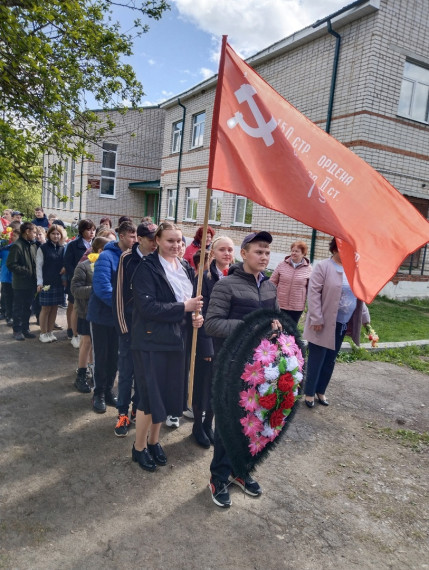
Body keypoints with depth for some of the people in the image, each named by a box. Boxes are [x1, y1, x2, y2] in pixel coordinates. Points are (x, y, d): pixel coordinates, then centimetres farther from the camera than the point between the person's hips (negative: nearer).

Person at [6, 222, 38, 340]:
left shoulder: (33, 245, 7)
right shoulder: (17, 246, -13)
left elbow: (37, 262, 15)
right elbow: (11, 265, -16)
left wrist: (35, 275, 1)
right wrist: (26, 271, -17)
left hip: (31, 283, 6)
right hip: (20, 283, -6)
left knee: (27, 308, 15)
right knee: (18, 308, 5)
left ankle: (25, 329, 26)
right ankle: (17, 331, 16)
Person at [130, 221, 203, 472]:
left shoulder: (185, 268, 9)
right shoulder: (147, 268, -13)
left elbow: (190, 300, 17)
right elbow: (147, 306, -22)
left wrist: (195, 315, -5)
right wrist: (183, 308, -22)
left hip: (176, 339, 7)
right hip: (152, 340, -7)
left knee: (166, 394, 16)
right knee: (150, 396, 2)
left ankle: (154, 440, 35)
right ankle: (139, 447, 24)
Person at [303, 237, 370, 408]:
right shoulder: (323, 267, -9)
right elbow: (314, 292, -14)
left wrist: (365, 318, 16)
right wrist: (317, 319, -19)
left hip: (342, 324, 6)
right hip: (324, 323, -6)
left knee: (330, 360, 15)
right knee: (316, 360, 2)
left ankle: (320, 391, 29)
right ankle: (309, 393, 17)